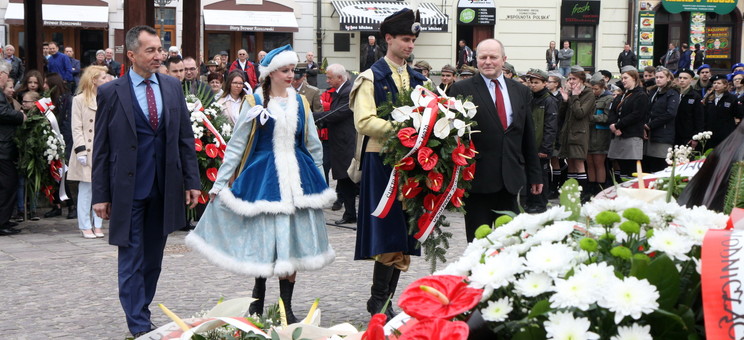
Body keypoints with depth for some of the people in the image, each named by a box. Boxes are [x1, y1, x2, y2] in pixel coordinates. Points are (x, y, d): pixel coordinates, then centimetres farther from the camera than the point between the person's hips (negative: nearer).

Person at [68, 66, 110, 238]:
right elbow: (76, 128, -6)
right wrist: (80, 150, -15)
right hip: (88, 151, -5)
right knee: (86, 188, -3)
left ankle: (97, 225, 11)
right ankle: (86, 226, 3)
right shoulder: (80, 100, -2)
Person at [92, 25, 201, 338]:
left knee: (153, 259, 11)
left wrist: (192, 181, 4)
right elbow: (101, 148, -2)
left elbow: (185, 138, 9)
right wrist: (101, 195, -5)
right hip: (128, 190, -4)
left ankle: (141, 313, 25)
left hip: (165, 188, 4)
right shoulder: (110, 92, -4)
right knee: (132, 260, 0)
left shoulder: (172, 87, 6)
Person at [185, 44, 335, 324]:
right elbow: (236, 146, 1)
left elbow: (313, 146, 15)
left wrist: (319, 183, 16)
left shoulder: (300, 102, 9)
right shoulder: (254, 102, -1)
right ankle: (258, 298, 19)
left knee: (291, 240, 3)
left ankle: (286, 308, 11)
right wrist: (219, 184, 0)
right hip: (262, 175, -3)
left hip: (297, 175, 3)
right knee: (262, 238, 0)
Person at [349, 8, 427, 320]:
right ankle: (378, 302, -1)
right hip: (381, 162, -6)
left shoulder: (419, 80, 17)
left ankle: (384, 301, 11)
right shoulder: (372, 78, -1)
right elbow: (364, 122, -12)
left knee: (404, 236, 5)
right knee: (388, 233, -10)